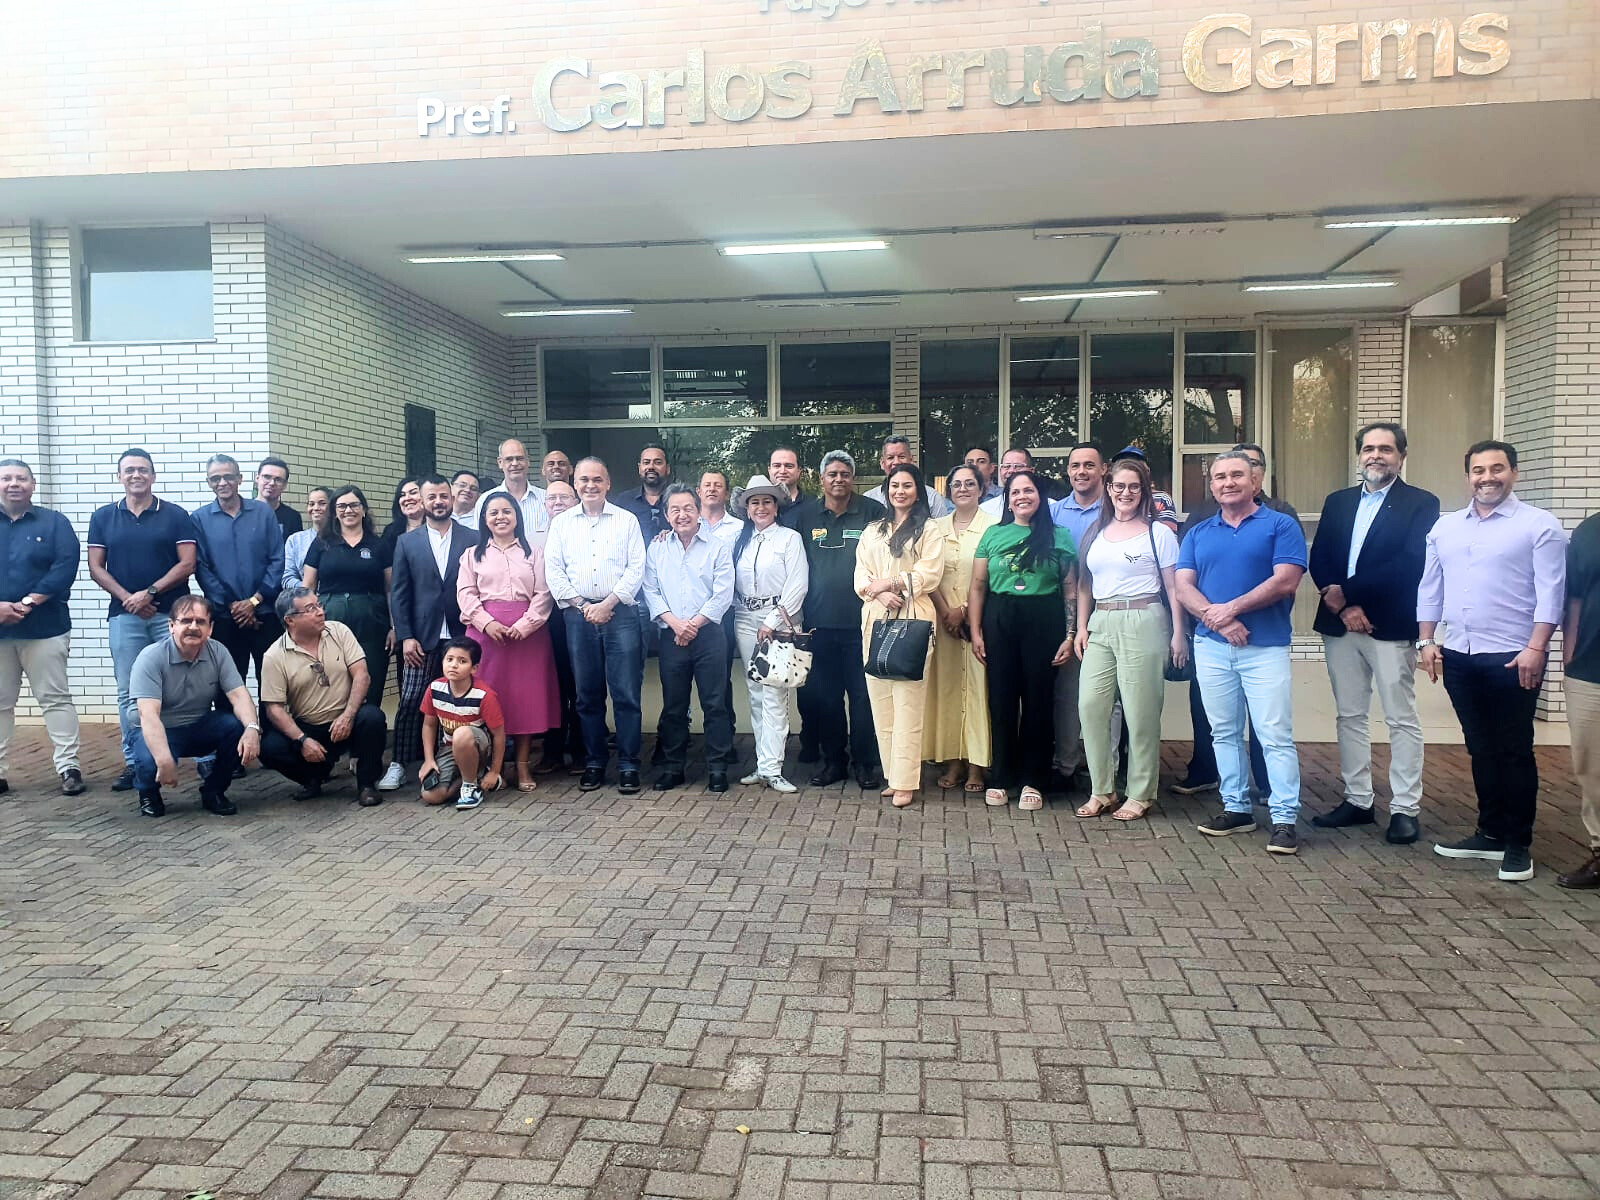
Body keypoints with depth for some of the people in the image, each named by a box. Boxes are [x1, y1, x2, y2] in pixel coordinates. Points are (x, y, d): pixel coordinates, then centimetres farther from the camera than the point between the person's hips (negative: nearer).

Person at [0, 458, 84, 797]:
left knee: (55, 698, 0)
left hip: (44, 627, -2)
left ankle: (68, 767, 2)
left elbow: (66, 566, -8)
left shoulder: (54, 523, 4)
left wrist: (28, 602, -15)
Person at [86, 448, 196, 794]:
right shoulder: (103, 517, 10)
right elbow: (95, 567, 6)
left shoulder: (175, 515, 2)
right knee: (129, 693, 5)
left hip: (171, 613, -2)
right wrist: (127, 598, -8)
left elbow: (187, 564, -4)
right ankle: (133, 763, 13)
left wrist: (150, 592, -12)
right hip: (123, 615, 3)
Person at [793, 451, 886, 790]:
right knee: (824, 695, 9)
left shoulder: (873, 512, 1)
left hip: (860, 620, -3)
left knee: (863, 695, 2)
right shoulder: (806, 514, 8)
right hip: (819, 622, 3)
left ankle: (867, 762, 15)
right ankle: (833, 759, 23)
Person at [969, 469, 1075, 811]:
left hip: (1044, 621, -1)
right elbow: (978, 585, 8)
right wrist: (975, 632, 1)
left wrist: (1070, 634, -4)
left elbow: (1070, 588, 3)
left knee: (1038, 699, 3)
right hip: (999, 619, 1)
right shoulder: (993, 534, 9)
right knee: (1001, 699, 4)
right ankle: (1000, 778, 15)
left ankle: (1033, 781, 13)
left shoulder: (1059, 537, 5)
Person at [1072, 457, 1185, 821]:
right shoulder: (1095, 532, 15)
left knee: (1140, 710, -2)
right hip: (1100, 625, 5)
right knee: (1090, 705, -2)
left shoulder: (1158, 533, 2)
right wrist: (1081, 627, 9)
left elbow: (1173, 587, -1)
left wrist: (1178, 633, -7)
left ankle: (1140, 794, 10)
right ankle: (1101, 790, 10)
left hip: (1142, 623, -5)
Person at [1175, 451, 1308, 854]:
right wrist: (1218, 620, -14)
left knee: (1276, 736, -5)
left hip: (1265, 647, -4)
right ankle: (1236, 808, 21)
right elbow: (1183, 587, 3)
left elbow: (1285, 581, -10)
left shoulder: (1281, 525, 1)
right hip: (1211, 647, 4)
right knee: (1224, 733, 11)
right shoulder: (1198, 534, 12)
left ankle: (1285, 819, 1)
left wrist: (1231, 608, -14)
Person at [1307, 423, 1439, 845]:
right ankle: (1357, 800, 20)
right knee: (1350, 715, 10)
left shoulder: (1421, 504, -1)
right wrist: (1341, 604, -11)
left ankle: (1405, 808, 8)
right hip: (1339, 623, 5)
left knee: (1402, 719, 1)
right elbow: (1319, 559, 5)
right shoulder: (1337, 502, 14)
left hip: (1391, 625, -5)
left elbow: (1410, 565, -14)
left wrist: (1346, 592, -14)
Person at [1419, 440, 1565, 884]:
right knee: (1481, 750, 14)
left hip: (1512, 659, -5)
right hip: (1457, 656, 5)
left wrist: (1535, 649, -16)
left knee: (1514, 752, 3)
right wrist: (1426, 640, 7)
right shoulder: (1445, 526, 11)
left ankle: (1518, 844, 15)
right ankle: (1490, 833, 25)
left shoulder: (1538, 525, -4)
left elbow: (1550, 593, -9)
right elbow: (1429, 588, 14)